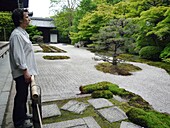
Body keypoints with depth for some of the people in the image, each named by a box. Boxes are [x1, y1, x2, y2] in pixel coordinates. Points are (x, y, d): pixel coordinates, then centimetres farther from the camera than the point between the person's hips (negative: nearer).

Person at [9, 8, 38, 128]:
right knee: (21, 96, 3)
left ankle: (23, 114, 38)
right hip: (22, 73, -10)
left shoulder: (23, 33, 14)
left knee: (24, 95, 20)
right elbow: (17, 56, -22)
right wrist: (25, 71, -20)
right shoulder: (16, 35, -17)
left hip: (26, 71, 10)